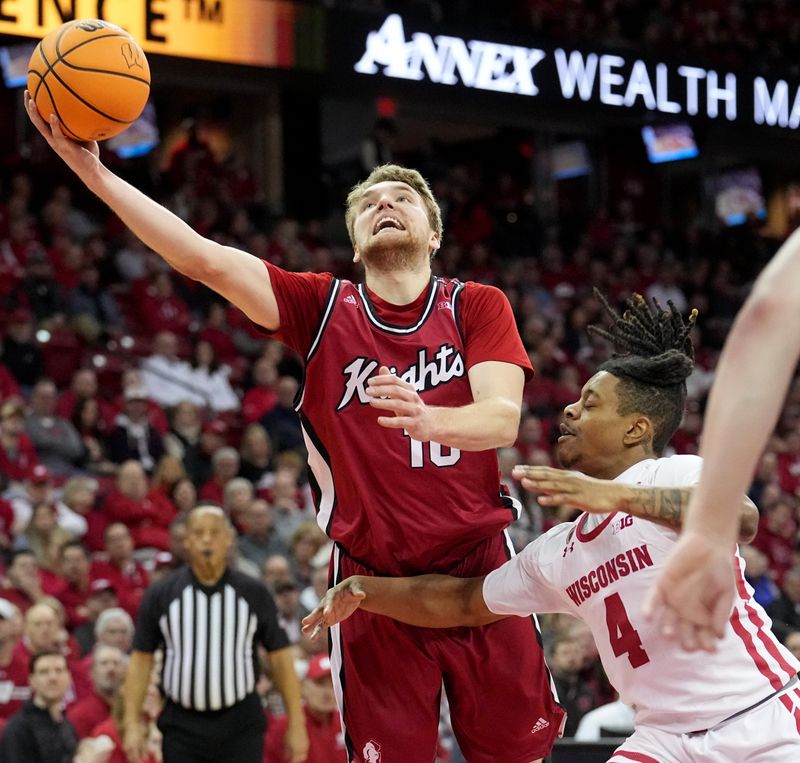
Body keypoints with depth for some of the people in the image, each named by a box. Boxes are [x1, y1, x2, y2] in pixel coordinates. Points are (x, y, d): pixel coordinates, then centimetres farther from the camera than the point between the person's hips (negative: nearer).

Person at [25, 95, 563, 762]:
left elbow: (503, 419, -14)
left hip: (479, 569, 0)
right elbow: (207, 259, -10)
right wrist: (92, 170, -21)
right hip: (372, 578, 0)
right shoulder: (323, 306, 2)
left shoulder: (478, 306, 1)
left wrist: (428, 418, -38)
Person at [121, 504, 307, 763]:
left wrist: (296, 725, -2)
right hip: (182, 728, 1)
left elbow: (280, 657, 3)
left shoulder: (254, 593, 1)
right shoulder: (160, 594, 1)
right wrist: (132, 724, -3)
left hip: (241, 730, -1)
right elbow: (141, 659, 5)